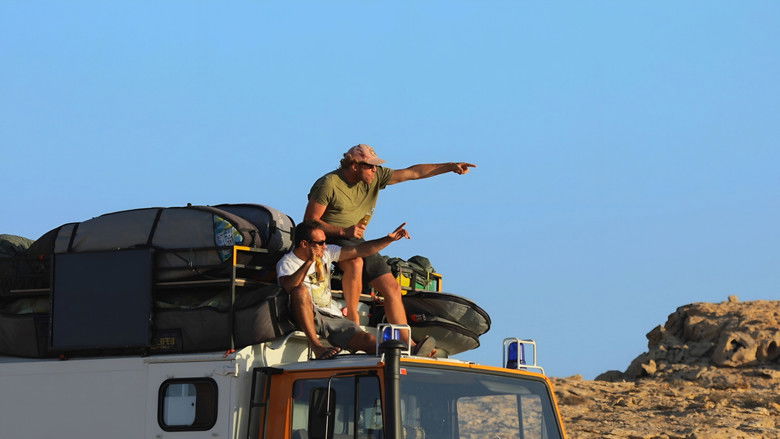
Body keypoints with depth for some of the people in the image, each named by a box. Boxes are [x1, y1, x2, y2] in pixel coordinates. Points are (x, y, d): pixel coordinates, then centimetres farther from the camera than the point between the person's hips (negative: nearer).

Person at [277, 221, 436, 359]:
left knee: (367, 340, -20)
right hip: (307, 317, -4)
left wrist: (390, 239, 6)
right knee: (301, 289, -35)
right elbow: (288, 286, -27)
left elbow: (359, 251, 13)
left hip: (333, 317, 4)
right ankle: (316, 345, -39)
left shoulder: (326, 252, 12)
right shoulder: (287, 262, -5)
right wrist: (309, 262, -31)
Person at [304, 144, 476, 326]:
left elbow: (412, 173, 4)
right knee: (356, 262, -39)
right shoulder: (329, 184, -14)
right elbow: (310, 220, -14)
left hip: (356, 242, 7)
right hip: (329, 238, -7)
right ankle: (352, 317, -26)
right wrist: (343, 231, -25)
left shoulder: (376, 177, 4)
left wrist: (450, 167, -3)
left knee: (392, 288, -3)